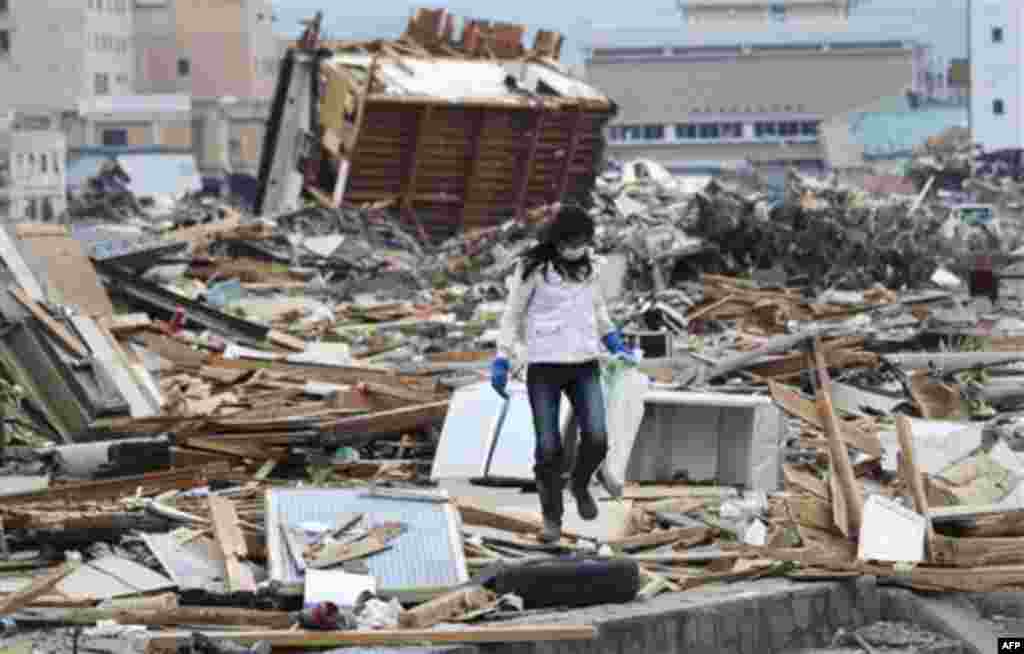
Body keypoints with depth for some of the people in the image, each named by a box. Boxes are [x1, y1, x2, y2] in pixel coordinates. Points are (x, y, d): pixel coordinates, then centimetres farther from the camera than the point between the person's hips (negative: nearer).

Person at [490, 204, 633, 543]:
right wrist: (501, 362, -8)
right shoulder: (533, 267, -10)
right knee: (548, 449, -4)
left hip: (584, 364, 3)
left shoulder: (588, 264, 4)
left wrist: (615, 343, 24)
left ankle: (580, 484, 20)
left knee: (596, 439, -11)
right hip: (543, 366, -3)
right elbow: (513, 314, -3)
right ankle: (552, 518, 14)